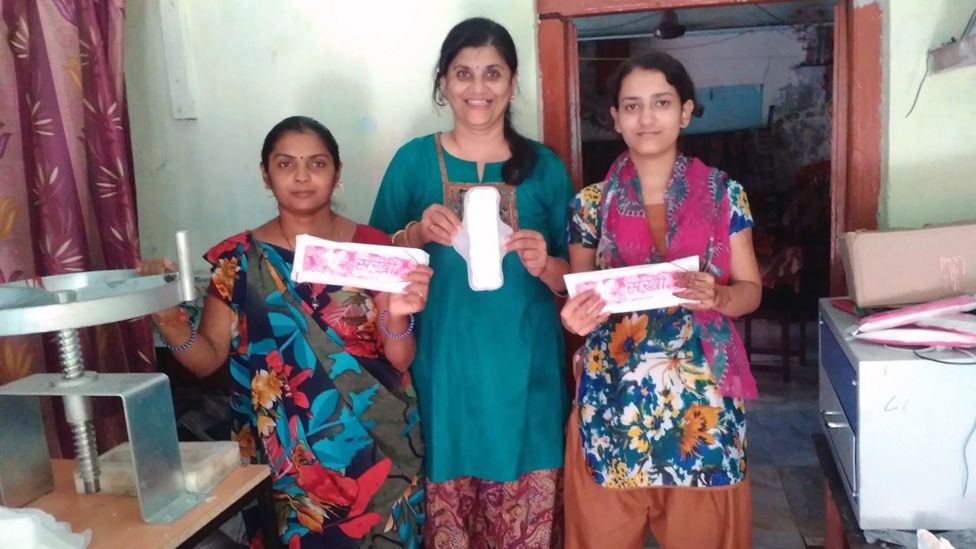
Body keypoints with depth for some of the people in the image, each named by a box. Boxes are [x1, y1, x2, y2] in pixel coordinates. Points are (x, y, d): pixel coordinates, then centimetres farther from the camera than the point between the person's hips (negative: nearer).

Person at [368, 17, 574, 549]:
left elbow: (573, 278, 6)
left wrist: (544, 265, -15)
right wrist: (417, 234, -14)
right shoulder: (413, 160, 2)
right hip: (443, 369, 0)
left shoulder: (544, 166, 4)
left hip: (525, 371, 1)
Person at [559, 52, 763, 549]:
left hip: (702, 393, 0)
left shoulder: (724, 194, 1)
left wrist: (716, 296, -17)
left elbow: (750, 290, 4)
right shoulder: (591, 203, 2)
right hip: (611, 393, 0)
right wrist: (576, 317, -16)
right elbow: (577, 296, 7)